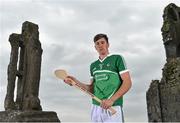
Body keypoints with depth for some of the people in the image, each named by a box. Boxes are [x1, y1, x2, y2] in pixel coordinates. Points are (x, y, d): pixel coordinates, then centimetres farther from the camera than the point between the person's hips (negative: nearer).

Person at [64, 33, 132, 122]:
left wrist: (111, 100, -18)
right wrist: (76, 82, 1)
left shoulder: (117, 58, 2)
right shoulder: (93, 65, 18)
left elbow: (127, 83, -6)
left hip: (113, 108, -5)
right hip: (96, 108, 5)